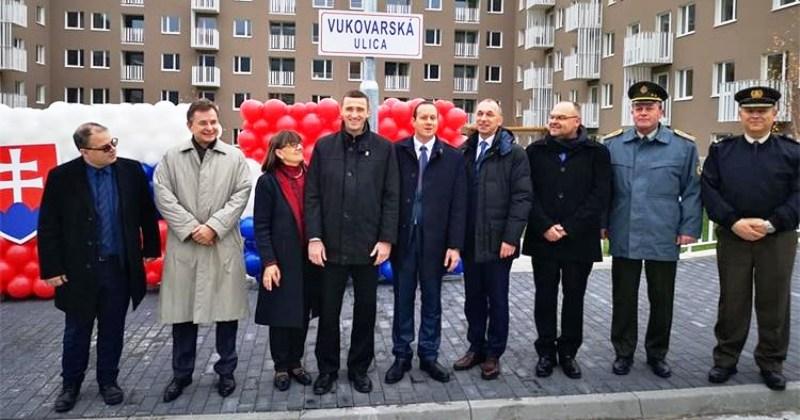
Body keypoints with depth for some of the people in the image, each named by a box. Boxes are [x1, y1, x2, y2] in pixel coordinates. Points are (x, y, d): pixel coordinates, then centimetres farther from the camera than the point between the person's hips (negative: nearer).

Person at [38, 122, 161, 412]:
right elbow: (48, 226, -5)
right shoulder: (62, 176, -8)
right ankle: (70, 384, 32)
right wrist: (51, 268, -6)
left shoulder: (132, 170, -4)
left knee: (112, 331, 13)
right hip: (79, 269, -1)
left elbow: (147, 213, 6)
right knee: (76, 331, 14)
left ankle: (108, 381, 30)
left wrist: (151, 248, 9)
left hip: (120, 267, 1)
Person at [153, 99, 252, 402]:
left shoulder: (235, 157, 6)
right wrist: (191, 228, -11)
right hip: (183, 245, 1)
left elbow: (241, 195, -2)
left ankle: (226, 371, 22)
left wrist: (214, 225, -11)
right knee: (182, 311, 8)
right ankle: (181, 373, 24)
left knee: (226, 310, 6)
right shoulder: (171, 158, 6)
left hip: (224, 245, 0)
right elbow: (164, 197, -2)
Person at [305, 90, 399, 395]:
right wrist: (314, 237, -6)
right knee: (328, 311, 9)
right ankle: (327, 369, 26)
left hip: (368, 244, 0)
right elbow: (312, 196, 2)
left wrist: (387, 239, -6)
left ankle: (359, 368, 28)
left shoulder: (384, 148, 2)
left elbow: (391, 198, 0)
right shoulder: (324, 146, 4)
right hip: (331, 244, 1)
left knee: (365, 310, 11)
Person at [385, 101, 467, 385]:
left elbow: (458, 204, 0)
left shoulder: (452, 157, 2)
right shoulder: (397, 151, 0)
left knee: (432, 299, 11)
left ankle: (429, 356, 24)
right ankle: (402, 356, 23)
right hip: (403, 237, 0)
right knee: (403, 299, 9)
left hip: (435, 239, 1)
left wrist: (455, 244, -5)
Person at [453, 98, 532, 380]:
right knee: (473, 298, 13)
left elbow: (522, 198, -9)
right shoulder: (465, 151, 8)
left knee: (497, 299, 8)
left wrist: (511, 237, -15)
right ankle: (476, 347, 28)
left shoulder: (514, 153, -4)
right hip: (470, 240, 4)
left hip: (497, 240, -4)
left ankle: (493, 353, 21)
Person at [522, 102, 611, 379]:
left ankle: (568, 352, 23)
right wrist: (544, 227, -12)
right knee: (545, 297, 7)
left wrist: (569, 229, -12)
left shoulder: (596, 153, 1)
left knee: (574, 297, 9)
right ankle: (546, 352, 19)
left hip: (580, 240, -1)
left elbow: (600, 196, -6)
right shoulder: (536, 151, 4)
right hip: (543, 239, 1)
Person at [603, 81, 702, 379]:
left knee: (661, 299, 11)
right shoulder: (612, 145, 3)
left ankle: (657, 354, 29)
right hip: (623, 238, 1)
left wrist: (689, 228, -3)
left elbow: (692, 191, 2)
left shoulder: (683, 146, 1)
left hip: (664, 239, 0)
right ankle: (623, 352, 25)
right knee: (623, 298, 10)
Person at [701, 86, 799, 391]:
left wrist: (770, 224, -16)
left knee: (774, 303, 8)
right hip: (732, 237, 0)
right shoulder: (720, 150, 5)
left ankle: (771, 362, 24)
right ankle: (726, 359, 19)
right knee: (732, 301, 7)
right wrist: (734, 222, -14)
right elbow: (709, 190, -2)